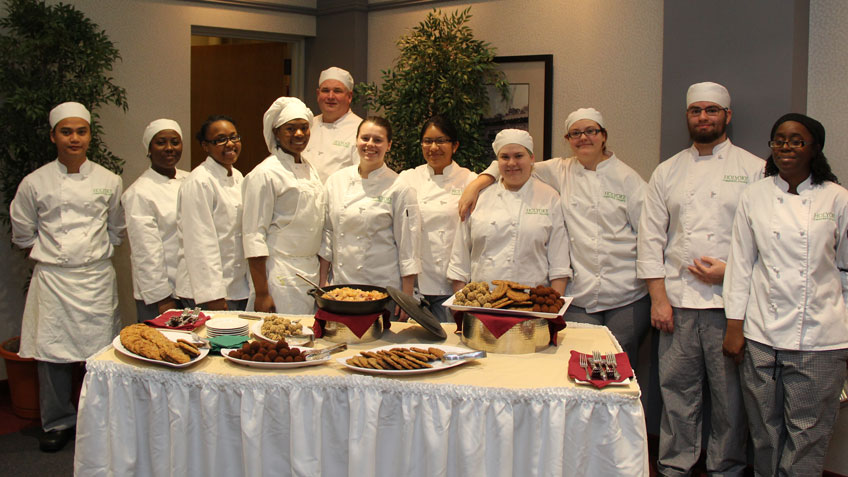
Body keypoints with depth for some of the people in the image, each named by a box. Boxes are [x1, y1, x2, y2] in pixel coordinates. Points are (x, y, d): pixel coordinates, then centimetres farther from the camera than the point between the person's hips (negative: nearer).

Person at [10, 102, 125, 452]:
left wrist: (96, 251, 9)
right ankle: (58, 423, 20)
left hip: (96, 278, 0)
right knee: (53, 352, 3)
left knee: (100, 350, 2)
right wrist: (48, 253, 7)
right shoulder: (35, 183, 1)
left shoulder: (108, 181, 4)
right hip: (53, 279, 0)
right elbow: (22, 233, 11)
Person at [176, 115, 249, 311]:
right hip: (211, 290, -8)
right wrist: (212, 295, -19)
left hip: (239, 287, 8)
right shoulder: (198, 182, -14)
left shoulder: (237, 177, 12)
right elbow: (200, 243, -18)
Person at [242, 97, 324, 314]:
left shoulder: (310, 170, 12)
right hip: (280, 278, -7)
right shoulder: (265, 173, -10)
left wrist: (323, 278, 14)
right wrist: (261, 293, -16)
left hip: (311, 272, 7)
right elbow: (254, 236, -13)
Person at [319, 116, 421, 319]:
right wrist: (323, 282, 6)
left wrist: (406, 300, -9)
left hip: (384, 287, -3)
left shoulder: (400, 190, -8)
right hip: (341, 285, 3)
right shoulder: (336, 181, 4)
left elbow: (409, 249, -7)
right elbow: (327, 234, 9)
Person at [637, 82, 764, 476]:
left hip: (730, 300, -2)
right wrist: (658, 297, 1)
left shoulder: (755, 170, 4)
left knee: (730, 393, 4)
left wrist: (730, 270, -11)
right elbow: (650, 238, 7)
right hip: (677, 299, 2)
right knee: (677, 389, 7)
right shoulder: (668, 171, 10)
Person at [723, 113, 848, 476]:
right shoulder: (754, 197, 4)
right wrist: (734, 326, 3)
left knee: (807, 434, 2)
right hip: (762, 336, 1)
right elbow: (741, 264, 6)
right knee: (765, 432, 9)